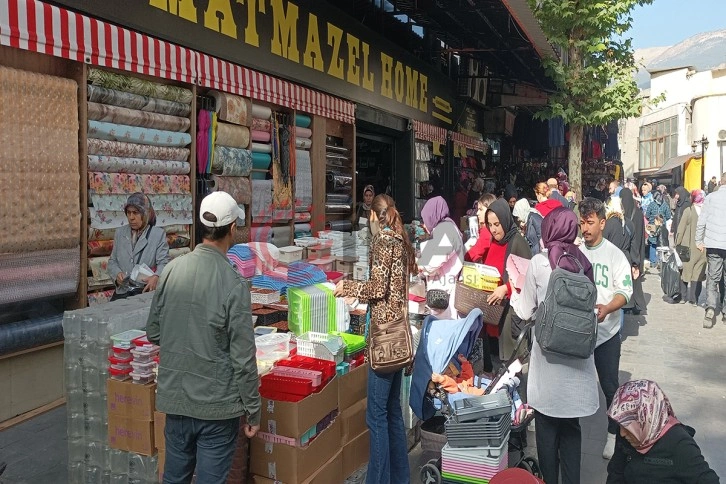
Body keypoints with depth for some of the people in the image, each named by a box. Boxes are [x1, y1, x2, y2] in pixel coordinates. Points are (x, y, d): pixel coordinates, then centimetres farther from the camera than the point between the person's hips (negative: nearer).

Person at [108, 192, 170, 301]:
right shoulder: (119, 233, 16)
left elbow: (163, 263, -3)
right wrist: (117, 273, -4)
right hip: (122, 291, 3)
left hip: (147, 290, -3)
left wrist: (156, 277, -25)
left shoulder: (158, 234, 2)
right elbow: (112, 261, 19)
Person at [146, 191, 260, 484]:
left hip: (175, 398, 5)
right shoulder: (233, 283, -19)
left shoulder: (172, 269, -5)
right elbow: (243, 357, -16)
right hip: (217, 405, -5)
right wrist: (253, 411, -4)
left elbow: (153, 333, 5)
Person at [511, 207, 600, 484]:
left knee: (547, 425, 11)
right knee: (571, 425, 16)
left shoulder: (539, 262, -10)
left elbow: (525, 312, -3)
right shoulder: (583, 262, 0)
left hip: (549, 353, -4)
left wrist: (513, 296, 15)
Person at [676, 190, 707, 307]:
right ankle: (694, 299, 7)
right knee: (698, 273, 8)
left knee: (685, 271, 9)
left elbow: (681, 229, -6)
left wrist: (677, 244, 1)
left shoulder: (688, 211, -7)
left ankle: (684, 297, 11)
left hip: (689, 247, -2)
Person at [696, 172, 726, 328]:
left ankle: (710, 308, -9)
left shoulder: (711, 197, 0)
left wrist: (699, 241, 7)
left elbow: (701, 221, -1)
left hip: (713, 245, 0)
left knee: (712, 278, 6)